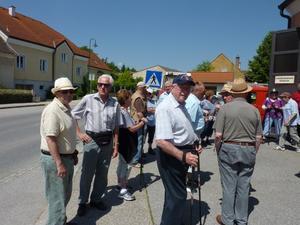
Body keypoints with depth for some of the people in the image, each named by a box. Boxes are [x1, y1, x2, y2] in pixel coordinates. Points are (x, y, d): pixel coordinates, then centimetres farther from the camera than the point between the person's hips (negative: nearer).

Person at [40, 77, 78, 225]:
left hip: (66, 157, 10)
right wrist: (59, 164, -26)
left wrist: (73, 152, 22)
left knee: (65, 194, 24)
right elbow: (50, 139, -26)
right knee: (57, 197, 3)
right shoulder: (52, 111, -22)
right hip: (55, 159, -10)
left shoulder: (66, 108, 9)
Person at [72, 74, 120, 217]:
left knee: (102, 173, 14)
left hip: (107, 141, 3)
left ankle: (96, 199, 33)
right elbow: (73, 116, 3)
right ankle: (82, 202, 24)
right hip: (92, 140, -3)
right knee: (87, 173, 6)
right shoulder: (88, 99, -6)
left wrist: (116, 146, 5)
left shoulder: (115, 104, 1)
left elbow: (116, 127, 6)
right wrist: (79, 133, -4)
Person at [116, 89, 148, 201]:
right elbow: (132, 129, -22)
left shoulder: (122, 111, 9)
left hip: (125, 142, 11)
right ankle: (123, 190, 5)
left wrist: (139, 121, 6)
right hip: (126, 143, -11)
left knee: (122, 163, 20)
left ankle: (120, 183, 35)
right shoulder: (123, 112, -22)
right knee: (126, 165, -3)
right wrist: (143, 122, -11)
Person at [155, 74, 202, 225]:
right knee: (178, 195, -2)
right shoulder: (166, 108, -24)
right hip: (171, 155, -10)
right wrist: (183, 156, -32)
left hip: (181, 153, 10)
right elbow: (162, 141, -33)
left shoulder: (181, 105, 9)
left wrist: (193, 145, 14)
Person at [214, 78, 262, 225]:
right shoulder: (254, 110, 0)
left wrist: (218, 151, 3)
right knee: (244, 186, 12)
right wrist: (253, 152, 16)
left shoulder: (225, 108, -9)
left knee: (229, 186, 7)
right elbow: (258, 137, 3)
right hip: (249, 150, 3)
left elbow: (218, 135, -12)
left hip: (229, 149, -2)